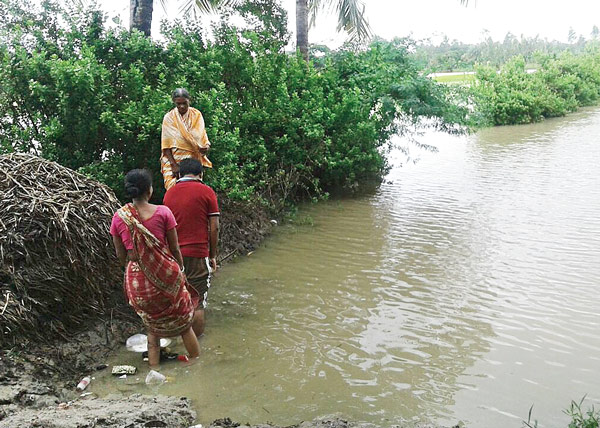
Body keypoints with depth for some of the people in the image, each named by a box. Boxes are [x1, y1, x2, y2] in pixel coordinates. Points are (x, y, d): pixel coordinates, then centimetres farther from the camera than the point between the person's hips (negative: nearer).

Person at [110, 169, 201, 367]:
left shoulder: (119, 217, -5)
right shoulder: (163, 212, -12)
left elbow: (120, 254, 2)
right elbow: (174, 248, -6)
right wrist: (181, 270, 9)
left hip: (138, 281, 2)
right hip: (166, 275, -2)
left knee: (153, 329, 22)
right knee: (184, 324, 17)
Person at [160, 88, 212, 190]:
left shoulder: (196, 115, 6)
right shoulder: (169, 118, 1)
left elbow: (203, 136, 8)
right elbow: (166, 145, -4)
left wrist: (206, 146, -16)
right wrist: (173, 165, -14)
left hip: (193, 159, 1)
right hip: (173, 159, -1)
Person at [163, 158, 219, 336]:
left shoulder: (169, 193, 9)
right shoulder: (206, 192, -4)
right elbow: (214, 228, -6)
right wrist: (213, 255, 3)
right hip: (197, 254, -4)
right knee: (198, 303, 4)